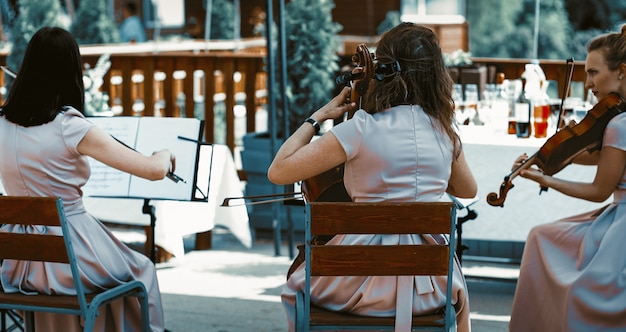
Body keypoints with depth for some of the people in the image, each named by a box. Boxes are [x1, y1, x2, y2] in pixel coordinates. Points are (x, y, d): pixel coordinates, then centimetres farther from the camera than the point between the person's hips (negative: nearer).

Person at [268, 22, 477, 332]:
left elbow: (278, 172, -10)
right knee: (457, 291, 42)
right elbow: (467, 190, 20)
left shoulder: (360, 129, -13)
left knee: (296, 287, 32)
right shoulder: (444, 131, 1)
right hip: (428, 287, 3)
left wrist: (317, 117, 1)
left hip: (368, 279, -3)